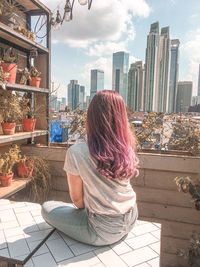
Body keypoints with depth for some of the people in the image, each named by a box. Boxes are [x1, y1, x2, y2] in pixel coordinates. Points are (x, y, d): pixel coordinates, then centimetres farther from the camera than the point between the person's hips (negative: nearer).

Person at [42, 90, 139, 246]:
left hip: (104, 230, -7)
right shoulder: (127, 149, -10)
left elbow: (77, 198, -8)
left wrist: (86, 208, 11)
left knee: (47, 208, 12)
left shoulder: (76, 152, -22)